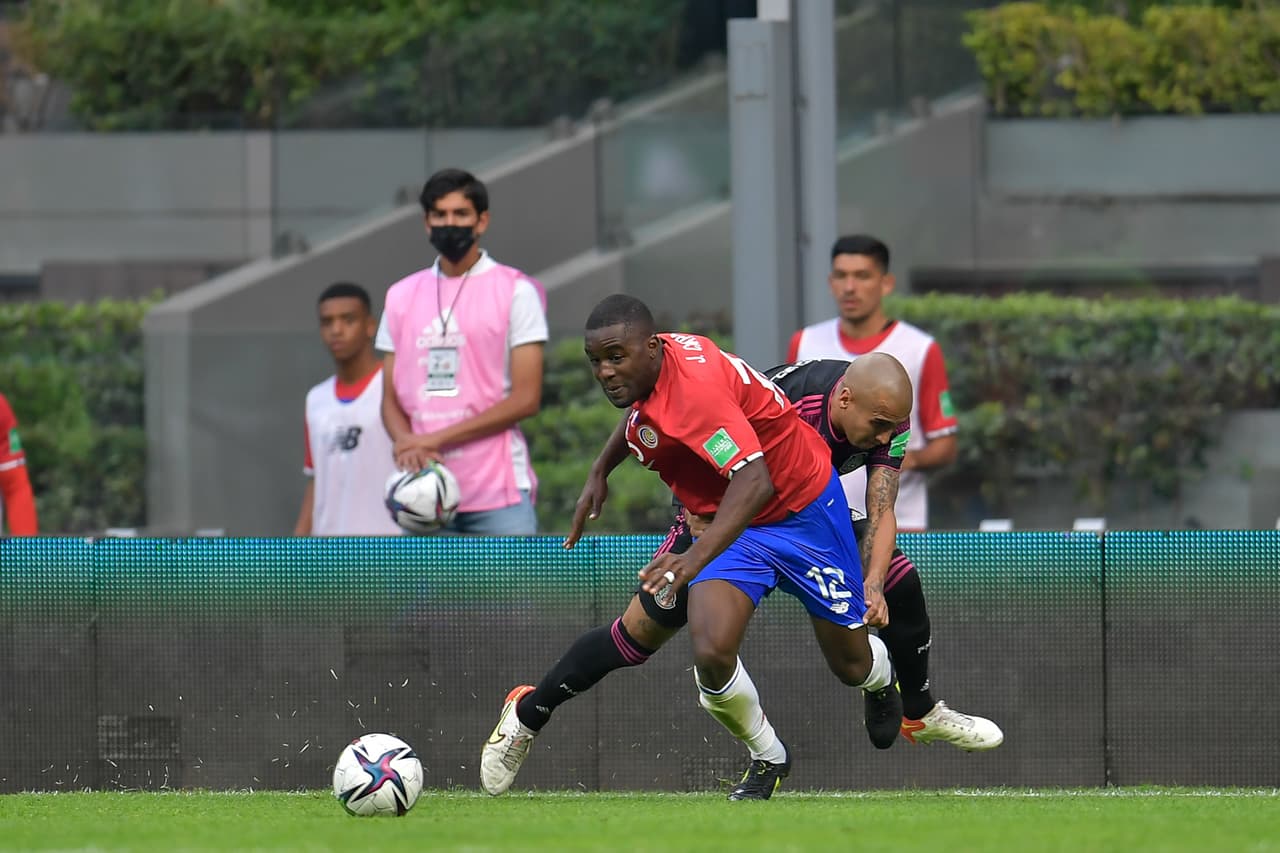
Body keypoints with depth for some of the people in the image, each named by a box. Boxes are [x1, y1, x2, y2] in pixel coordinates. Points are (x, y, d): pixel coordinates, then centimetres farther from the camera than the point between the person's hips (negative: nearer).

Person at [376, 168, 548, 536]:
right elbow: (391, 399, 15)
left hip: (500, 493, -4)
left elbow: (525, 399, -6)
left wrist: (436, 439, -11)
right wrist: (408, 444, -9)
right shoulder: (402, 297, 14)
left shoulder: (515, 291, 0)